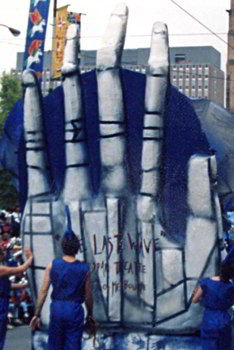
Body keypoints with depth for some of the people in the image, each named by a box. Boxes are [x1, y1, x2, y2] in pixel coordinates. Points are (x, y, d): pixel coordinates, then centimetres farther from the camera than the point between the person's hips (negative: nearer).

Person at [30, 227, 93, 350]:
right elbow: (88, 296, 2)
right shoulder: (84, 269, -3)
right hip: (75, 310, -1)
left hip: (57, 308, 1)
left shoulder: (53, 265, -2)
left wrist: (37, 314, 4)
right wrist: (90, 314, 17)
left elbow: (43, 291, -2)